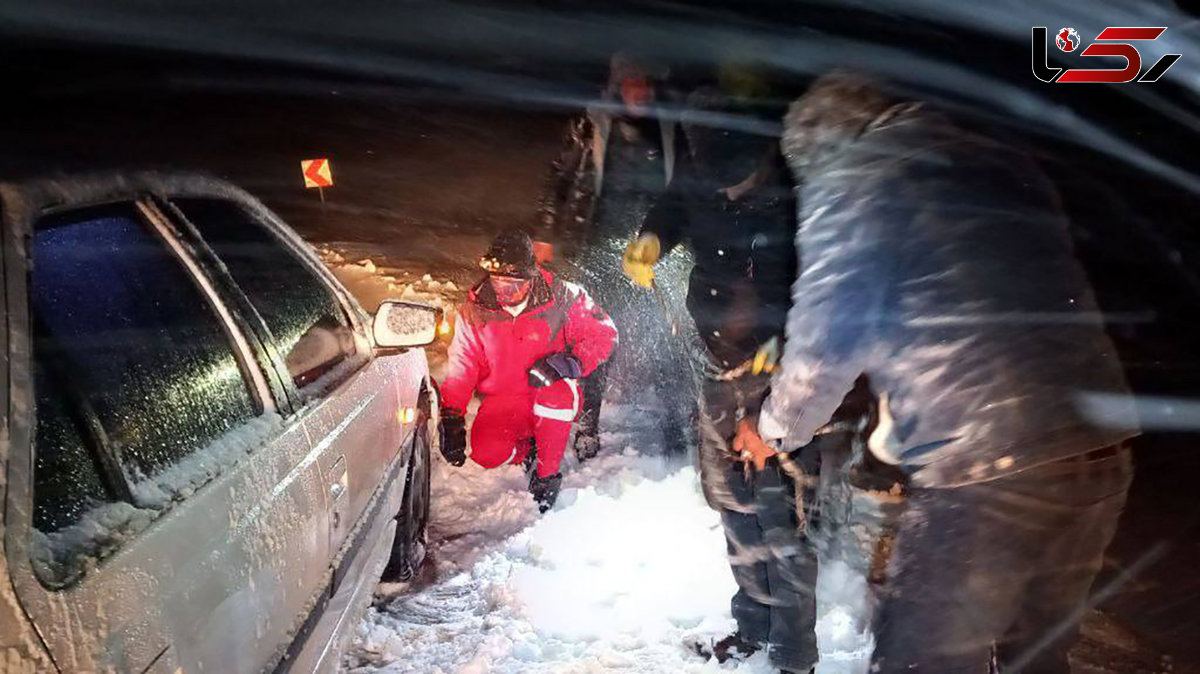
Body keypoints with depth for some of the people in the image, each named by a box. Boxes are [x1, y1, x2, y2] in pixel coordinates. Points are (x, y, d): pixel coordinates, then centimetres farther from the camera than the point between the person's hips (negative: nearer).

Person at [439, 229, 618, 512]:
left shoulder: (560, 297, -13)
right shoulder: (475, 311, -6)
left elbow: (604, 333, -9)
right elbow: (461, 368, -3)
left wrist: (570, 361, -28)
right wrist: (452, 419, -14)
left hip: (554, 402, -2)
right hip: (502, 402, 2)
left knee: (557, 392, -38)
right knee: (486, 452, -27)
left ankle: (548, 474, -11)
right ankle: (528, 451, 13)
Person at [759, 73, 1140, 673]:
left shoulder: (848, 181, -1)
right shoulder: (1005, 167, 18)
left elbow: (824, 341, -3)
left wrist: (779, 429, 16)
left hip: (981, 472, -7)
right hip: (1100, 461, 7)